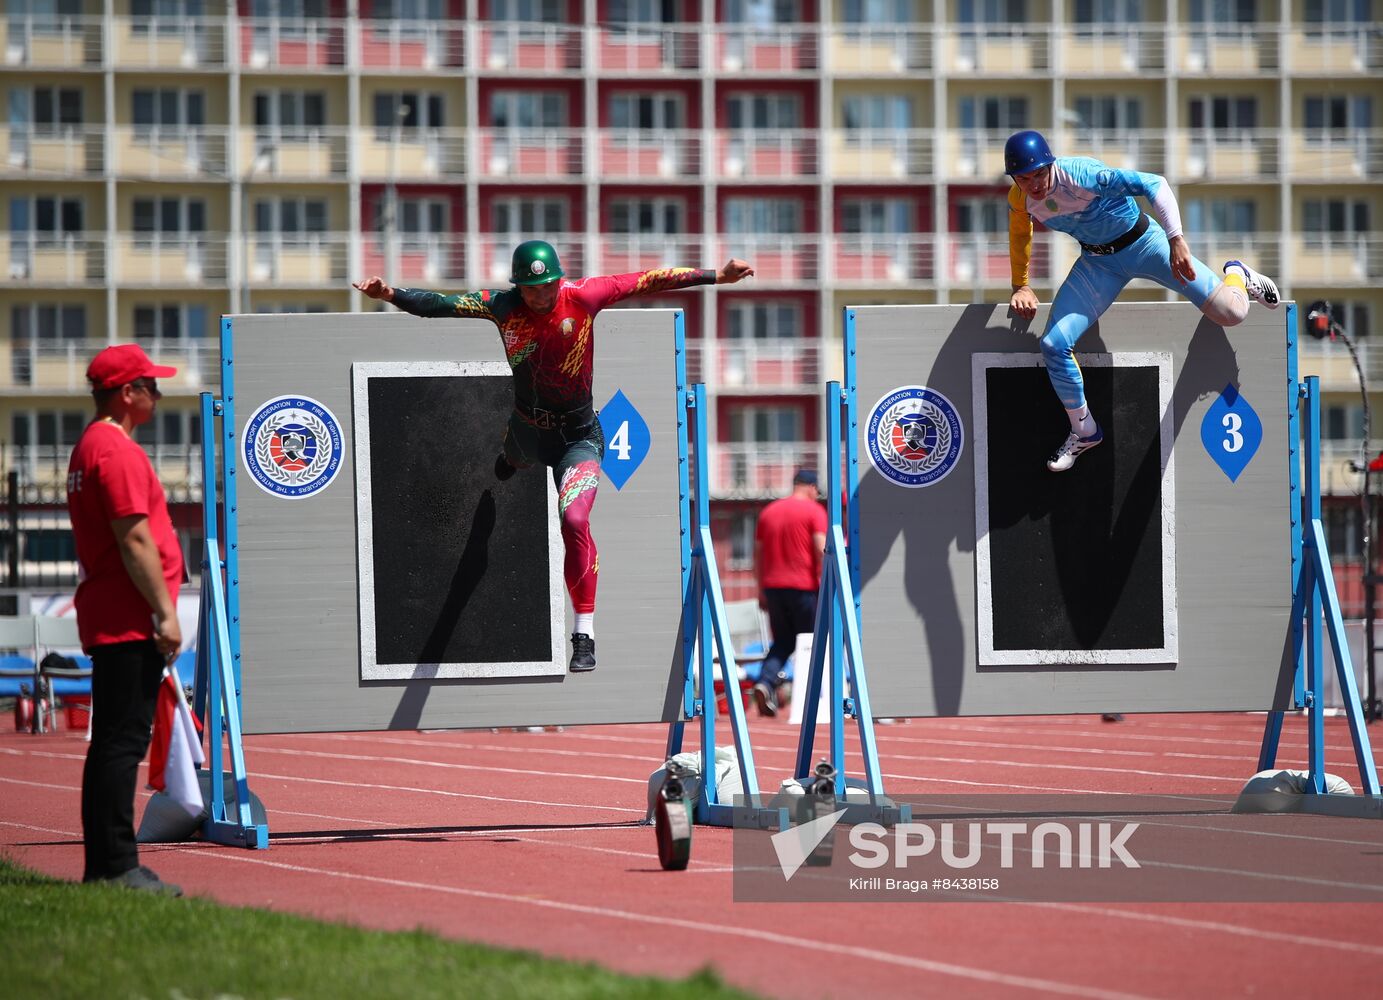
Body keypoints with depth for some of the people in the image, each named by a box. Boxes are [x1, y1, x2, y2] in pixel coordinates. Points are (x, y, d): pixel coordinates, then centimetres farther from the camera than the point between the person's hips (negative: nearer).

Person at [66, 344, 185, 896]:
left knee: (114, 742, 12)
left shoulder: (88, 447, 19)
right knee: (123, 741, -10)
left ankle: (105, 865, 15)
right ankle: (116, 867, -12)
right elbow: (135, 541, -19)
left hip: (104, 620, 11)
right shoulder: (117, 450, -14)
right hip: (129, 621, -11)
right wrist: (165, 612, -17)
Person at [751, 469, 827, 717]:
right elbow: (821, 550, -12)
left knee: (782, 643, 12)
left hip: (773, 586, 4)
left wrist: (762, 592, 17)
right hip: (804, 586, -4)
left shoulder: (768, 512, 13)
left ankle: (765, 683, -13)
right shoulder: (814, 510, -2)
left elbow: (758, 554, 13)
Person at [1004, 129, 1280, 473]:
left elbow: (1154, 184, -36)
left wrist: (1176, 241, -43)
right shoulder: (1019, 199, -15)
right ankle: (1084, 432, 11)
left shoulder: (1083, 175, -33)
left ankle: (1236, 276, 30)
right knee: (1054, 344, -12)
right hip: (1098, 262, 4)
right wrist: (1020, 285, 13)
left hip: (1144, 244, -4)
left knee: (1232, 313, -10)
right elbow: (1019, 235, 9)